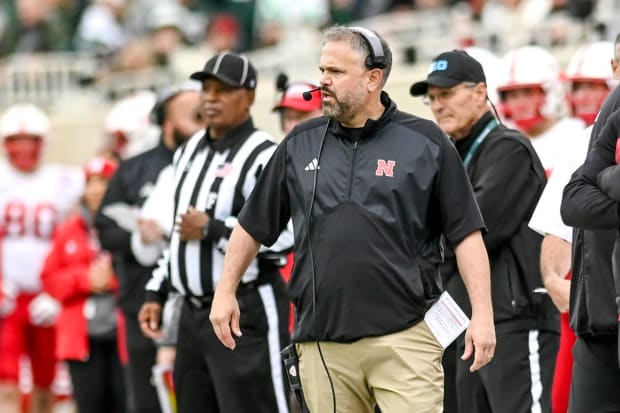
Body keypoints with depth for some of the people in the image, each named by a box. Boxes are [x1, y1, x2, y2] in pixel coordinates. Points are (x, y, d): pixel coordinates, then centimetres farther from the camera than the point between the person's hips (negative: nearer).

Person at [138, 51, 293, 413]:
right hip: (194, 312, 9)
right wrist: (157, 292, 20)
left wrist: (212, 229, -19)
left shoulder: (265, 158, -13)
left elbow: (285, 236, -25)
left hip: (247, 313, -9)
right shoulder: (191, 151, 15)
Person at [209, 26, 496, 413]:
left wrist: (483, 313, -6)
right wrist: (226, 292, 16)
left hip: (404, 337, -3)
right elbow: (253, 225, 19)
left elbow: (466, 233, 0)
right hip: (322, 342, 3)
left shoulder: (425, 143, 1)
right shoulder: (300, 144, 10)